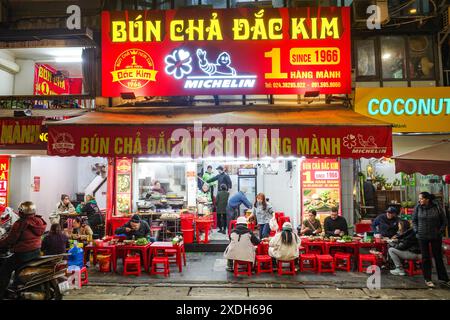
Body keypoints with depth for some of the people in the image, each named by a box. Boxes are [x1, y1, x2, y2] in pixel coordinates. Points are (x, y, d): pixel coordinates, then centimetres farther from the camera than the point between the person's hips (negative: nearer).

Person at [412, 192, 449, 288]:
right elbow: (414, 220, 8)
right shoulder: (418, 208, -3)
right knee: (425, 258, 7)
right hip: (422, 237, 1)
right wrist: (417, 230, -2)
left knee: (438, 257, 9)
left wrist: (441, 231, -4)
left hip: (436, 237, 0)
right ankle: (427, 279, 16)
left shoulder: (437, 207, -6)